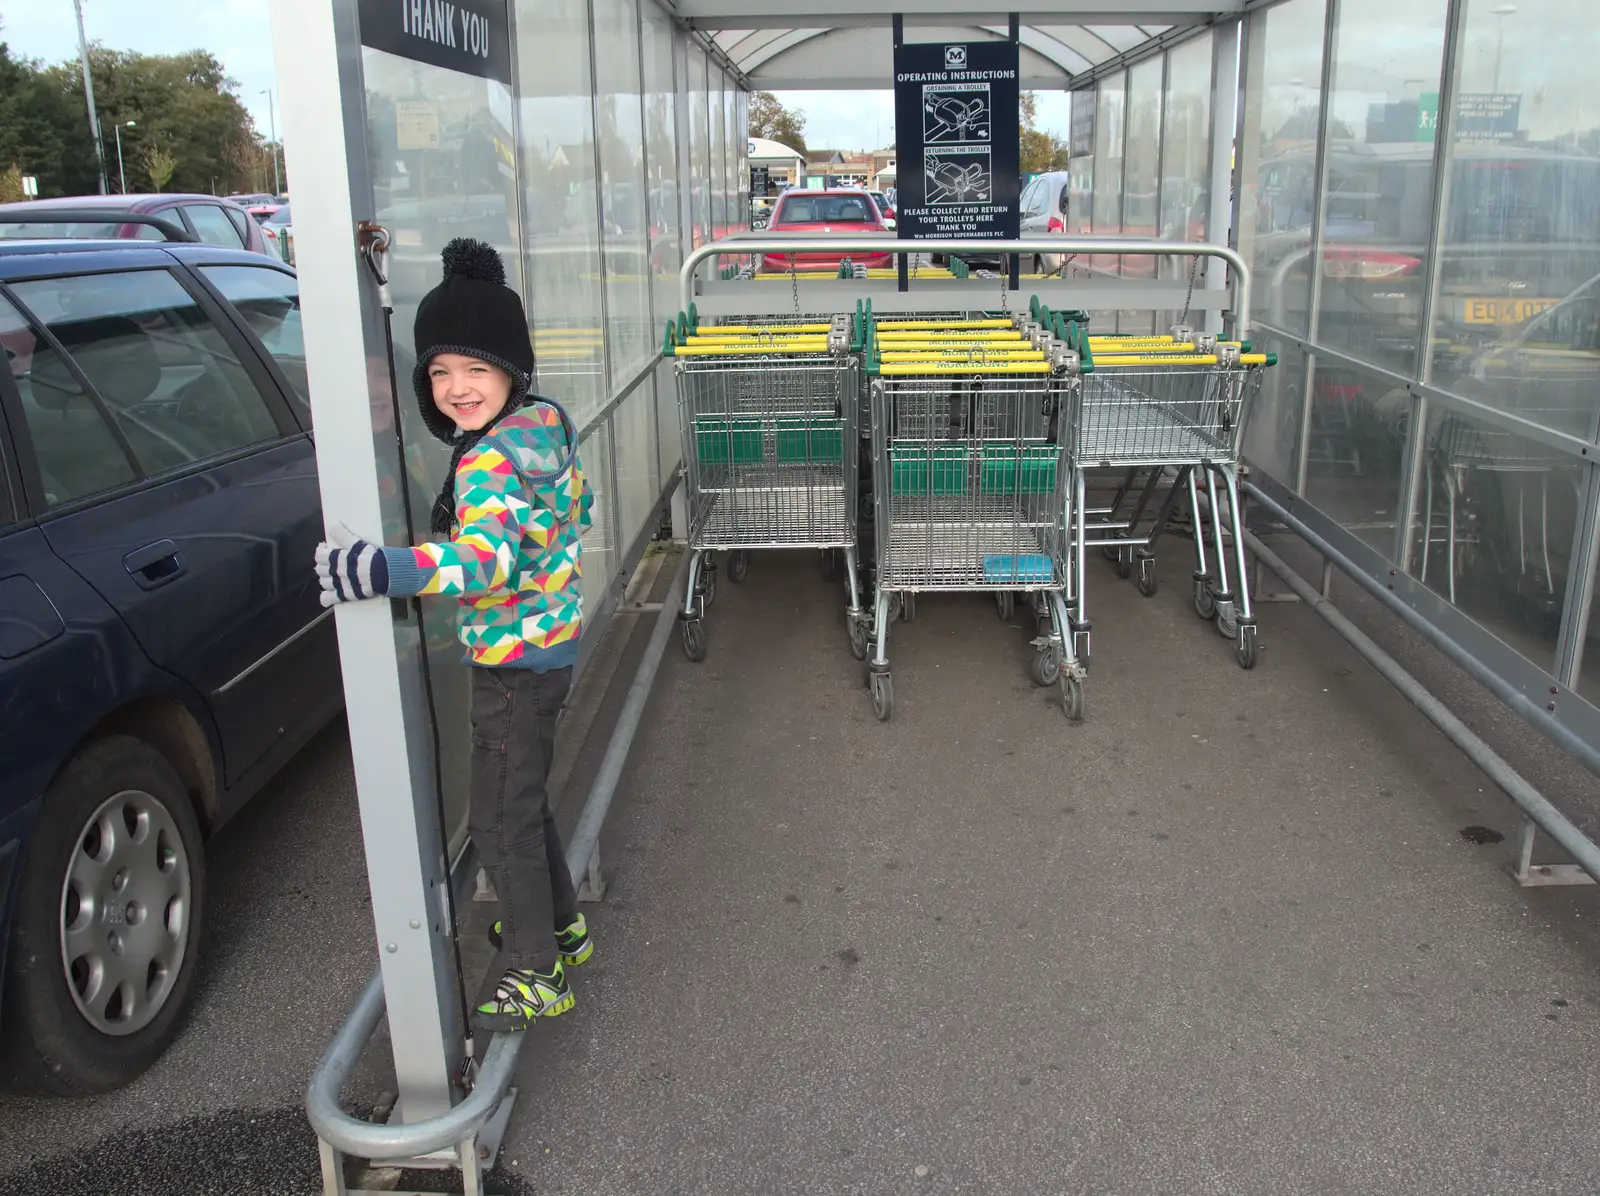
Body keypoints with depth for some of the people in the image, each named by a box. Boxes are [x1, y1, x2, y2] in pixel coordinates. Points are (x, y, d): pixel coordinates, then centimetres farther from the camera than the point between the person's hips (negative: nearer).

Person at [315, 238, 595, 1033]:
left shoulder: (489, 462, -25)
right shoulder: (545, 423, 3)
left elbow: (486, 558, -41)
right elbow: (576, 505, 18)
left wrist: (384, 570, -49)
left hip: (514, 660, -9)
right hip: (554, 637, 9)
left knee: (501, 821, 4)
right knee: (523, 799, 25)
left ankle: (538, 975, 19)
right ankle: (561, 925, 41)